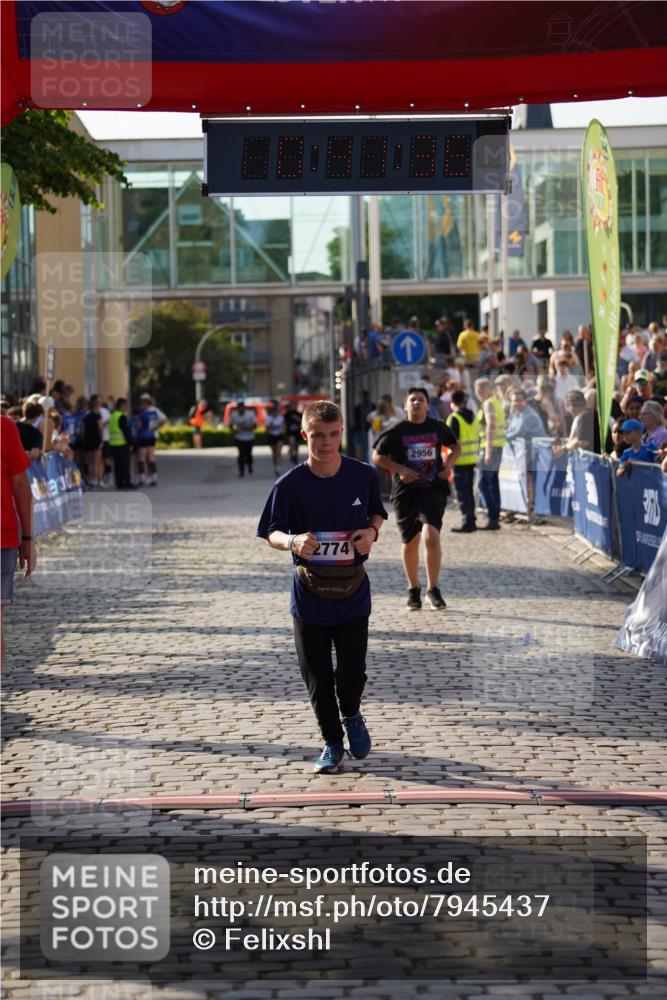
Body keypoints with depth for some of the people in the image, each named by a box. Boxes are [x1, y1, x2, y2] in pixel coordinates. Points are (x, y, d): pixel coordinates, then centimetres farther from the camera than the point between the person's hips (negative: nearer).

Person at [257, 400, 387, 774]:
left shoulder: (364, 476, -4)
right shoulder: (290, 484, -9)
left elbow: (377, 513, 13)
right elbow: (271, 532, -3)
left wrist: (372, 531, -9)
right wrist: (292, 541, -25)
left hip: (353, 591, 0)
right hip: (309, 592, 0)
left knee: (352, 671, -2)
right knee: (317, 676, 6)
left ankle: (351, 716, 32)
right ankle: (332, 743, 24)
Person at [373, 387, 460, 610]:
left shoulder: (438, 428, 4)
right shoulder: (396, 432, -2)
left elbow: (455, 447, 21)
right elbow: (378, 456, 3)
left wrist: (449, 463, 1)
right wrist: (400, 470, -10)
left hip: (433, 489, 0)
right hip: (405, 492, 0)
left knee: (431, 535, -19)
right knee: (410, 542, 9)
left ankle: (432, 590, -10)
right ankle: (413, 590, 28)